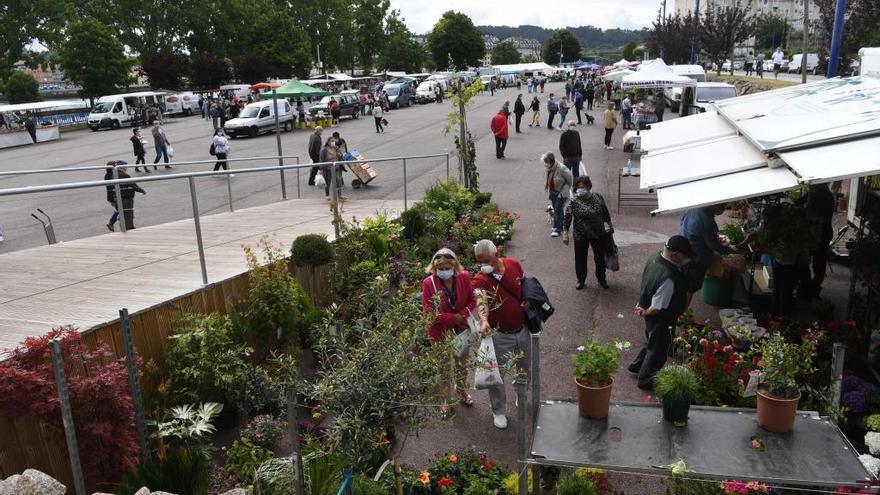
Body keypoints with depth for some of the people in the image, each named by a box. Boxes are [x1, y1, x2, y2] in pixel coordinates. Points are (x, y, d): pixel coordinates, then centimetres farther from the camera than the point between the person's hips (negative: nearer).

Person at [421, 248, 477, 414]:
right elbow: (429, 312, -21)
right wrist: (453, 318, -24)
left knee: (462, 363, 24)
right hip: (440, 331, -3)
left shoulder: (464, 277, -16)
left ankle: (462, 392, 51)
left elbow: (472, 300, -4)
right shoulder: (429, 283, -24)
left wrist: (463, 314, -21)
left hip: (462, 329, 3)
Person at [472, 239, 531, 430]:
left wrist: (528, 300, -7)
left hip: (522, 329, 5)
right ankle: (499, 411, 29)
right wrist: (483, 321, -64)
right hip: (499, 334, -4)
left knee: (525, 369, 23)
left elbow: (526, 284, 12)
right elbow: (480, 301, -45)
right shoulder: (481, 280, -25)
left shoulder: (514, 264, -9)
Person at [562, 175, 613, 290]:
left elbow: (605, 213, 9)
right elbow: (567, 218, -12)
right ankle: (581, 280, 31)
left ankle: (601, 279, 36)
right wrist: (565, 234, -18)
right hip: (581, 236, -2)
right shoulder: (574, 202, -12)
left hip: (599, 234, 2)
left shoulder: (598, 198, -4)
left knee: (600, 258, 15)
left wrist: (610, 226, 18)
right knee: (580, 259, 10)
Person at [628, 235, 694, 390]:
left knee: (651, 342, 32)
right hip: (660, 320, -8)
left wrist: (643, 304, 10)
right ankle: (645, 380, 39)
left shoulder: (655, 257, -13)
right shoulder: (669, 278, -40)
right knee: (658, 351, 17)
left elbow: (645, 279, 4)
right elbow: (657, 307, -31)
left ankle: (636, 365, 54)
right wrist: (645, 312, -12)